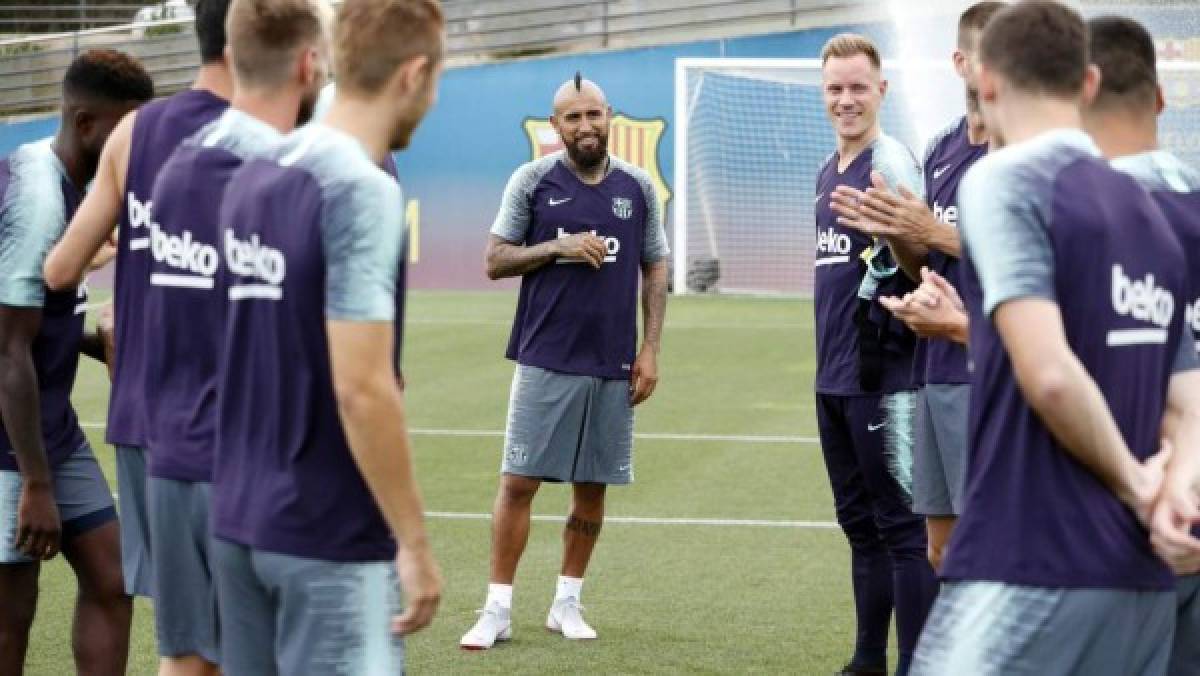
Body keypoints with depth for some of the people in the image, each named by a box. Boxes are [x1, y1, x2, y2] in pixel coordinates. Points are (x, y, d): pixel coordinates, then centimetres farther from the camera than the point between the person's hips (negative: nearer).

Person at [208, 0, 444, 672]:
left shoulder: (252, 176, 8)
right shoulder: (364, 191, -17)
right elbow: (361, 389, -21)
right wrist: (414, 542, -16)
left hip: (239, 517, 8)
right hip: (329, 536, -8)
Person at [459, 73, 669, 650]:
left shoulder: (637, 186, 5)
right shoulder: (532, 181, -1)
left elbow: (654, 270, 10)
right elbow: (495, 261, 1)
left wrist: (650, 349, 3)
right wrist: (557, 247, -14)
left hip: (613, 365, 2)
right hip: (545, 359, -2)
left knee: (592, 487, 8)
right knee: (518, 481, -4)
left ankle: (567, 603, 20)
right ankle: (497, 610, 2)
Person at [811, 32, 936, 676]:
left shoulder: (890, 164, -11)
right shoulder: (828, 171, 15)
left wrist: (890, 258, -40)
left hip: (883, 377, -9)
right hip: (834, 377, 9)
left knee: (901, 526, -4)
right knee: (860, 524, 16)